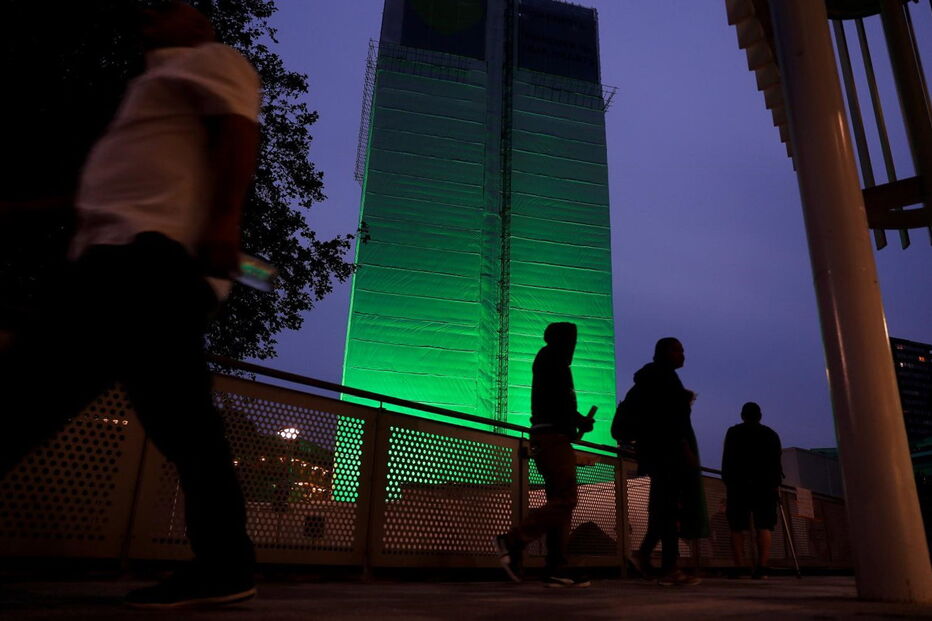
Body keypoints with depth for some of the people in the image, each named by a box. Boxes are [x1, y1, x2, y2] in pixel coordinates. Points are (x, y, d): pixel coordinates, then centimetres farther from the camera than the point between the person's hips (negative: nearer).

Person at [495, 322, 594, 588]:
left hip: (549, 438, 10)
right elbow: (558, 397, -15)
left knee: (560, 502, 5)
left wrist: (577, 421, 9)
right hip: (554, 435, -10)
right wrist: (580, 420, -4)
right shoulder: (551, 357, -2)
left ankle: (557, 569, 2)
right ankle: (513, 541, -16)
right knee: (565, 501, -14)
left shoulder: (547, 360, 26)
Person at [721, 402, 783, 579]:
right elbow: (776, 460, 7)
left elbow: (727, 459, 3)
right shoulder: (771, 434, 15)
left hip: (739, 484, -1)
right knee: (764, 526, -3)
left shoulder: (733, 432, 10)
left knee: (737, 527, -3)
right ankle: (761, 568, -15)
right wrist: (776, 484, 7)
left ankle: (739, 568, -10)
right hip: (765, 484, 1)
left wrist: (727, 482, 4)